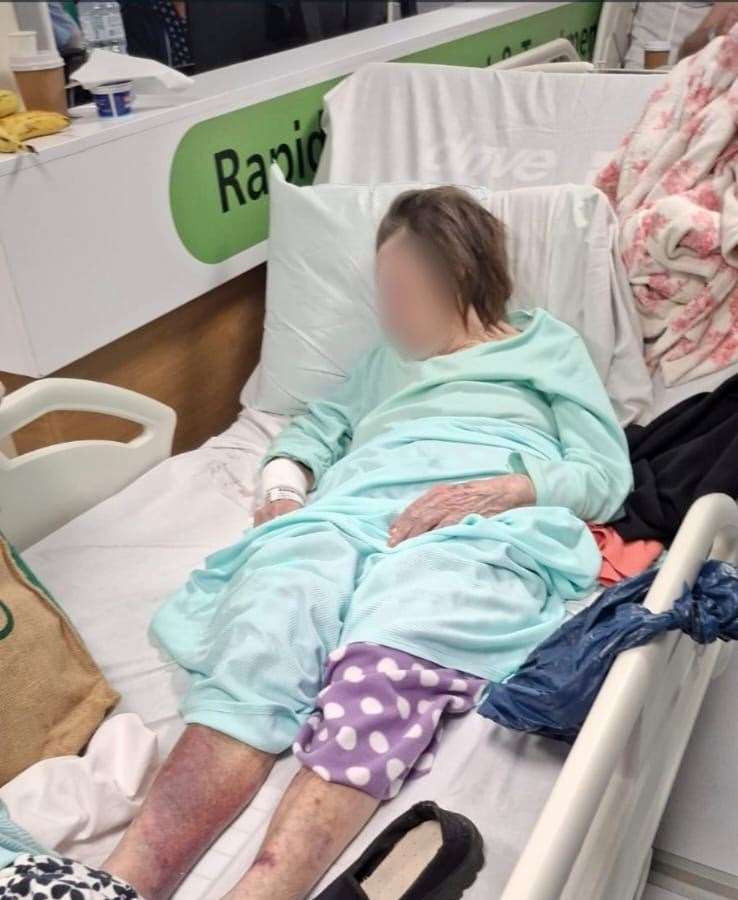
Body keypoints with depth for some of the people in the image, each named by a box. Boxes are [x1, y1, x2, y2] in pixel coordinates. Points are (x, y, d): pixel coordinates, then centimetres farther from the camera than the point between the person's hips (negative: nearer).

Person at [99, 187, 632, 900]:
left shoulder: (549, 344, 25)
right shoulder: (389, 355, 39)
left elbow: (607, 475, 13)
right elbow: (318, 426, 32)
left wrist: (504, 488, -7)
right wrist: (282, 487, 9)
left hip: (484, 524, -2)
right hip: (353, 507, 3)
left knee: (384, 667, -37)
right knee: (255, 645, -31)